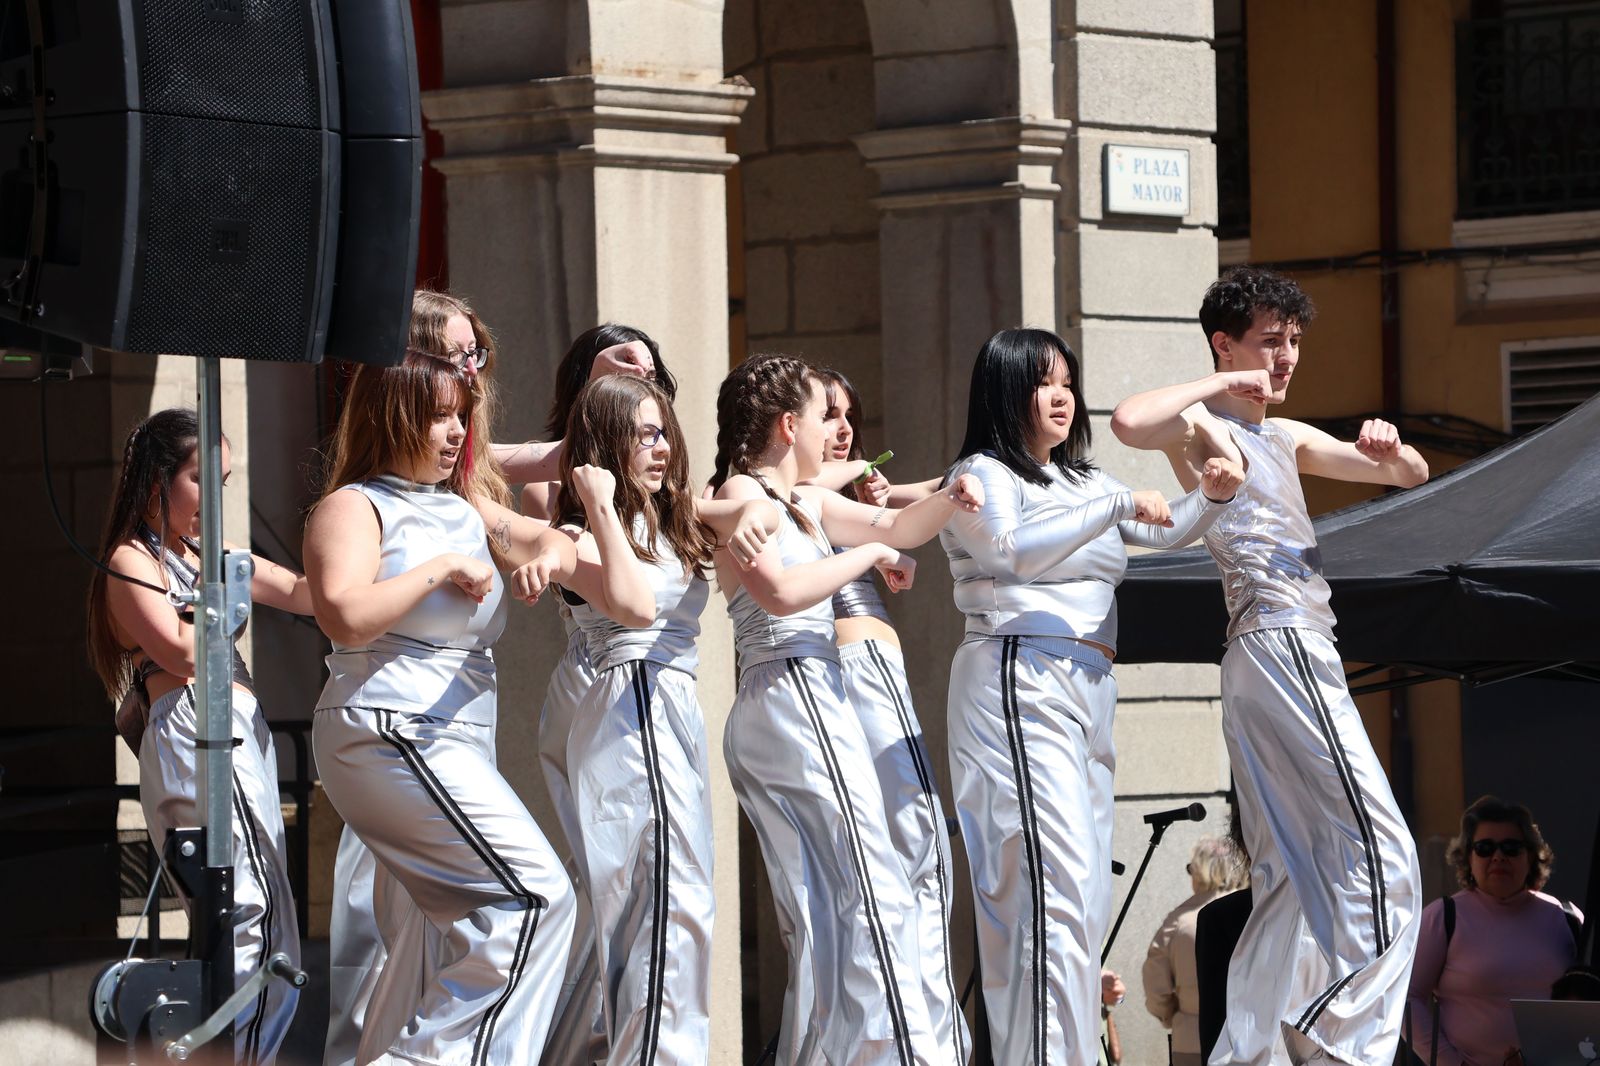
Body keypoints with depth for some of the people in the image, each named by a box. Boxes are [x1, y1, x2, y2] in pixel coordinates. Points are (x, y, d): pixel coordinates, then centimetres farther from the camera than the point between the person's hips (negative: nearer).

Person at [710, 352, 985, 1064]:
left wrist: (948, 499, 5)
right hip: (796, 701, -10)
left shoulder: (803, 502, 20)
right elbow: (780, 590, -21)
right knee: (875, 901, -15)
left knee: (820, 920, 9)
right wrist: (869, 555, -11)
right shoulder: (740, 493, -6)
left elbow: (895, 527, 25)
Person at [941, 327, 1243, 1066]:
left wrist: (1211, 497, -2)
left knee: (1088, 895, 5)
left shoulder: (1081, 482, 21)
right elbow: (1016, 547, -21)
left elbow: (1164, 532, 19)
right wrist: (1119, 505, -22)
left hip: (1088, 692, 9)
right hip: (1019, 684, -9)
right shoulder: (981, 477, -3)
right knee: (1054, 887, -20)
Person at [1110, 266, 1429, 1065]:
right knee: (1383, 859, -14)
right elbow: (1131, 422, -27)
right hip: (1280, 642, -10)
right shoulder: (1202, 425, -3)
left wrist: (1389, 449, 3)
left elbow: (1409, 475, 27)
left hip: (1287, 659, 10)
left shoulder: (1286, 438, 22)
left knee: (1295, 877, 9)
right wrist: (1225, 384, -14)